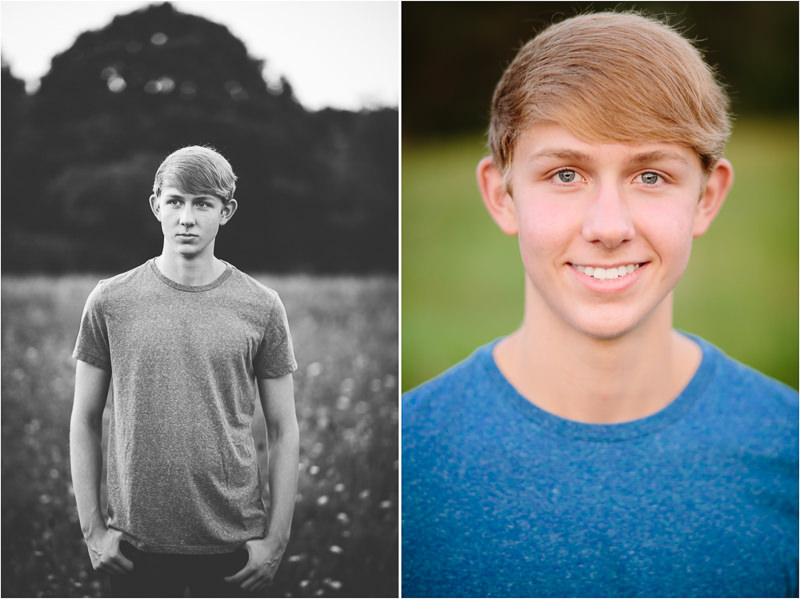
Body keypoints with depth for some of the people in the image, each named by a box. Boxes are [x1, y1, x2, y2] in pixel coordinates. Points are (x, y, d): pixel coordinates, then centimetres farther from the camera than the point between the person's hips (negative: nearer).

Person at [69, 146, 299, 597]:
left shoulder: (261, 307, -1)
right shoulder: (111, 302, -1)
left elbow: (284, 432, 2)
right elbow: (85, 421, 4)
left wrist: (277, 538, -3)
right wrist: (93, 528, -1)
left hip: (234, 543, 0)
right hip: (138, 541, 0)